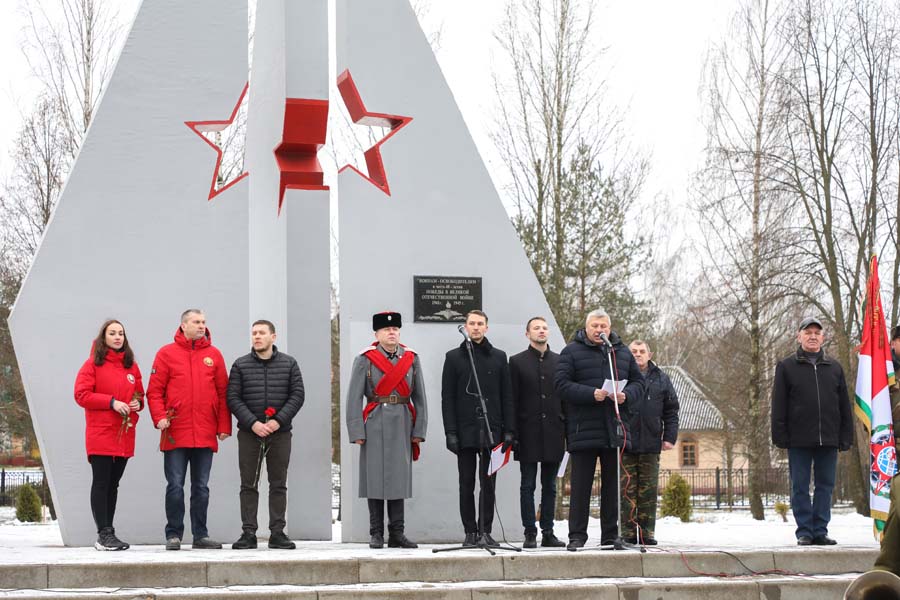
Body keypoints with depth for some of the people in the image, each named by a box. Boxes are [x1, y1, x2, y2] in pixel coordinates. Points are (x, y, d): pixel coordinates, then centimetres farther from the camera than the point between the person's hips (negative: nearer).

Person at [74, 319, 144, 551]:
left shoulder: (131, 366, 13)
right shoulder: (93, 364, -2)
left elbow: (140, 393, 21)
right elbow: (81, 395, -9)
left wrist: (138, 403, -2)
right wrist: (111, 402, -17)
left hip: (124, 434, 6)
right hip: (100, 434, -6)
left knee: (113, 484, 10)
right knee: (101, 483, -6)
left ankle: (107, 534, 15)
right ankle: (104, 534, -6)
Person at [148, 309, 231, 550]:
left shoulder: (214, 355, 9)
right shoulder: (166, 354, 3)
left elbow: (223, 392, 9)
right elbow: (155, 390, 0)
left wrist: (224, 426, 3)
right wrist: (159, 417, -13)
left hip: (205, 434, 3)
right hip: (175, 434, -2)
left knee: (201, 487, 8)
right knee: (175, 486, -1)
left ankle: (200, 534, 15)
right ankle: (173, 535, 7)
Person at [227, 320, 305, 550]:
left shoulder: (289, 364, 6)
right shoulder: (241, 365, 5)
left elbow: (297, 395, 1)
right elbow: (233, 398, -1)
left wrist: (278, 420, -12)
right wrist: (253, 423, -13)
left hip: (280, 433, 0)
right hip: (249, 433, 0)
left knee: (278, 485, 3)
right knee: (248, 485, 1)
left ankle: (277, 533, 7)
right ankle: (248, 533, 4)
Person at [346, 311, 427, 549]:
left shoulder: (412, 359, 8)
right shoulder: (365, 359, -1)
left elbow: (419, 398, 9)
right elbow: (354, 398, -3)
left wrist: (419, 431, 3)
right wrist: (357, 432, -9)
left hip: (402, 426, 3)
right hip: (375, 427, -3)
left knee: (400, 478, 6)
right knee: (375, 479, -1)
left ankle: (397, 534, 12)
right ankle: (376, 534, 6)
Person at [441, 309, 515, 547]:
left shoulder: (498, 357, 11)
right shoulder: (454, 357, 6)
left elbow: (507, 396, 9)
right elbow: (447, 398, 2)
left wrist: (509, 430, 1)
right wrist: (450, 432, -6)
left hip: (491, 430, 1)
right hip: (465, 430, -1)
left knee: (488, 483, 1)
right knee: (467, 485, 2)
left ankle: (486, 531, 7)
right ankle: (470, 532, 8)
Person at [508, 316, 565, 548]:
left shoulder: (560, 361, 10)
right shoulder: (517, 361, 4)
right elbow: (512, 400, 0)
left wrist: (567, 429, 4)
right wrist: (512, 433, -6)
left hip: (553, 431, 2)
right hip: (529, 432, -2)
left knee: (549, 486, 6)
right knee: (528, 485, 0)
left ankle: (548, 532, 10)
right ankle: (530, 533, 3)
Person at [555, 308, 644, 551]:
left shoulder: (622, 352, 14)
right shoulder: (571, 352, 1)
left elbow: (638, 382, 14)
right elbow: (562, 385, -8)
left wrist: (626, 395, -8)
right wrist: (591, 394, -20)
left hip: (614, 431, 4)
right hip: (583, 430, -4)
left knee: (613, 485, 8)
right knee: (580, 486, -1)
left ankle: (610, 535, 16)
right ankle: (577, 536, 3)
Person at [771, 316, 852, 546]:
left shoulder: (834, 367, 13)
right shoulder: (786, 367, 5)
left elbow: (844, 406, 14)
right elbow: (779, 406, 1)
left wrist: (846, 436, 6)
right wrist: (780, 436, -7)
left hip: (828, 440, 3)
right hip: (799, 440, -2)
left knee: (825, 485, 4)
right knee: (800, 487, 0)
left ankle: (820, 530, 10)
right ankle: (804, 531, 6)